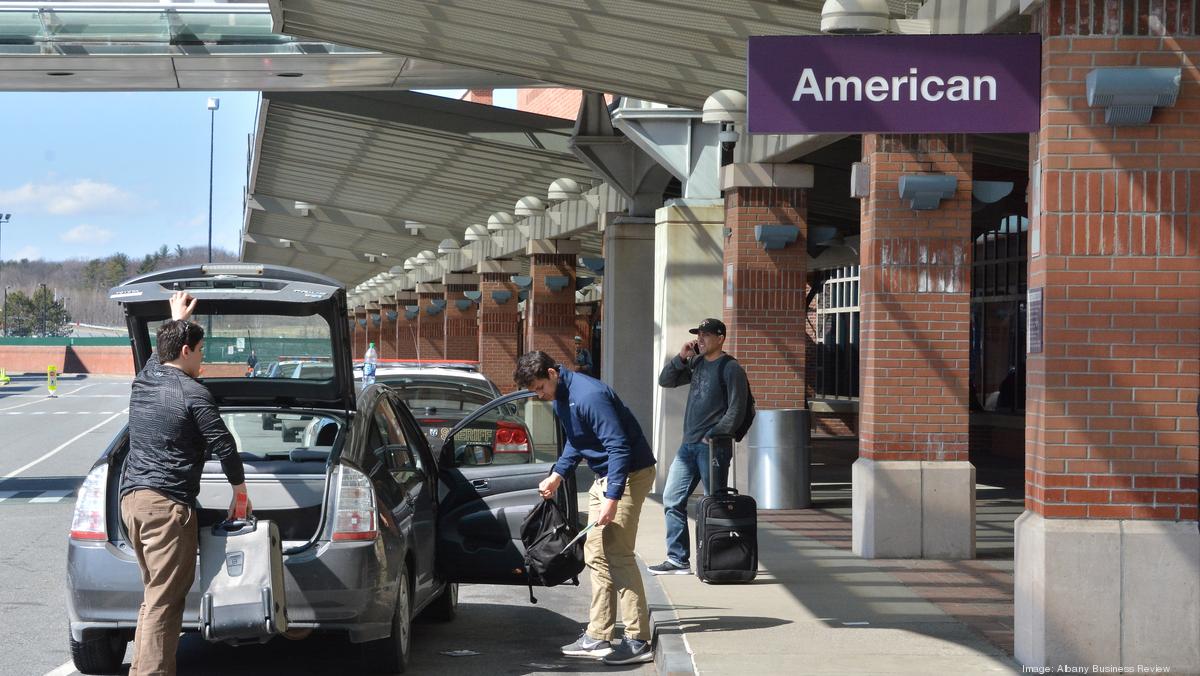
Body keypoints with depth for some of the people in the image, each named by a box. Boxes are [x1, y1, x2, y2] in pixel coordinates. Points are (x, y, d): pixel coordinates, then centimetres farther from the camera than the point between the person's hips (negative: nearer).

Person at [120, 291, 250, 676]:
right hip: (167, 503, -8)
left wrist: (177, 321, 49)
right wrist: (240, 491, 7)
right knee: (163, 602, -9)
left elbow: (159, 354, 36)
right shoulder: (194, 394, -9)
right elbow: (223, 445, -8)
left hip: (131, 499, 8)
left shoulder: (143, 381, 12)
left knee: (154, 594, 17)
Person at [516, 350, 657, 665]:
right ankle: (598, 636, 15)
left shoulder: (588, 396, -24)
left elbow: (619, 447, -28)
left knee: (618, 554, -13)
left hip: (629, 474, -10)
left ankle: (638, 641, -11)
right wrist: (557, 474, 13)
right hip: (604, 477, 10)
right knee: (596, 555, 11)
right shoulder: (560, 398, 8)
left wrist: (612, 498, -31)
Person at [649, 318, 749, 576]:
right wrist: (681, 358, 4)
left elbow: (736, 409, -12)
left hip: (713, 447, -8)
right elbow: (666, 380, 19)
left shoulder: (730, 368, -7)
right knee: (672, 500, 6)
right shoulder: (696, 363, 15)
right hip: (689, 445, 8)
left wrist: (714, 435, -16)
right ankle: (678, 560, 11)